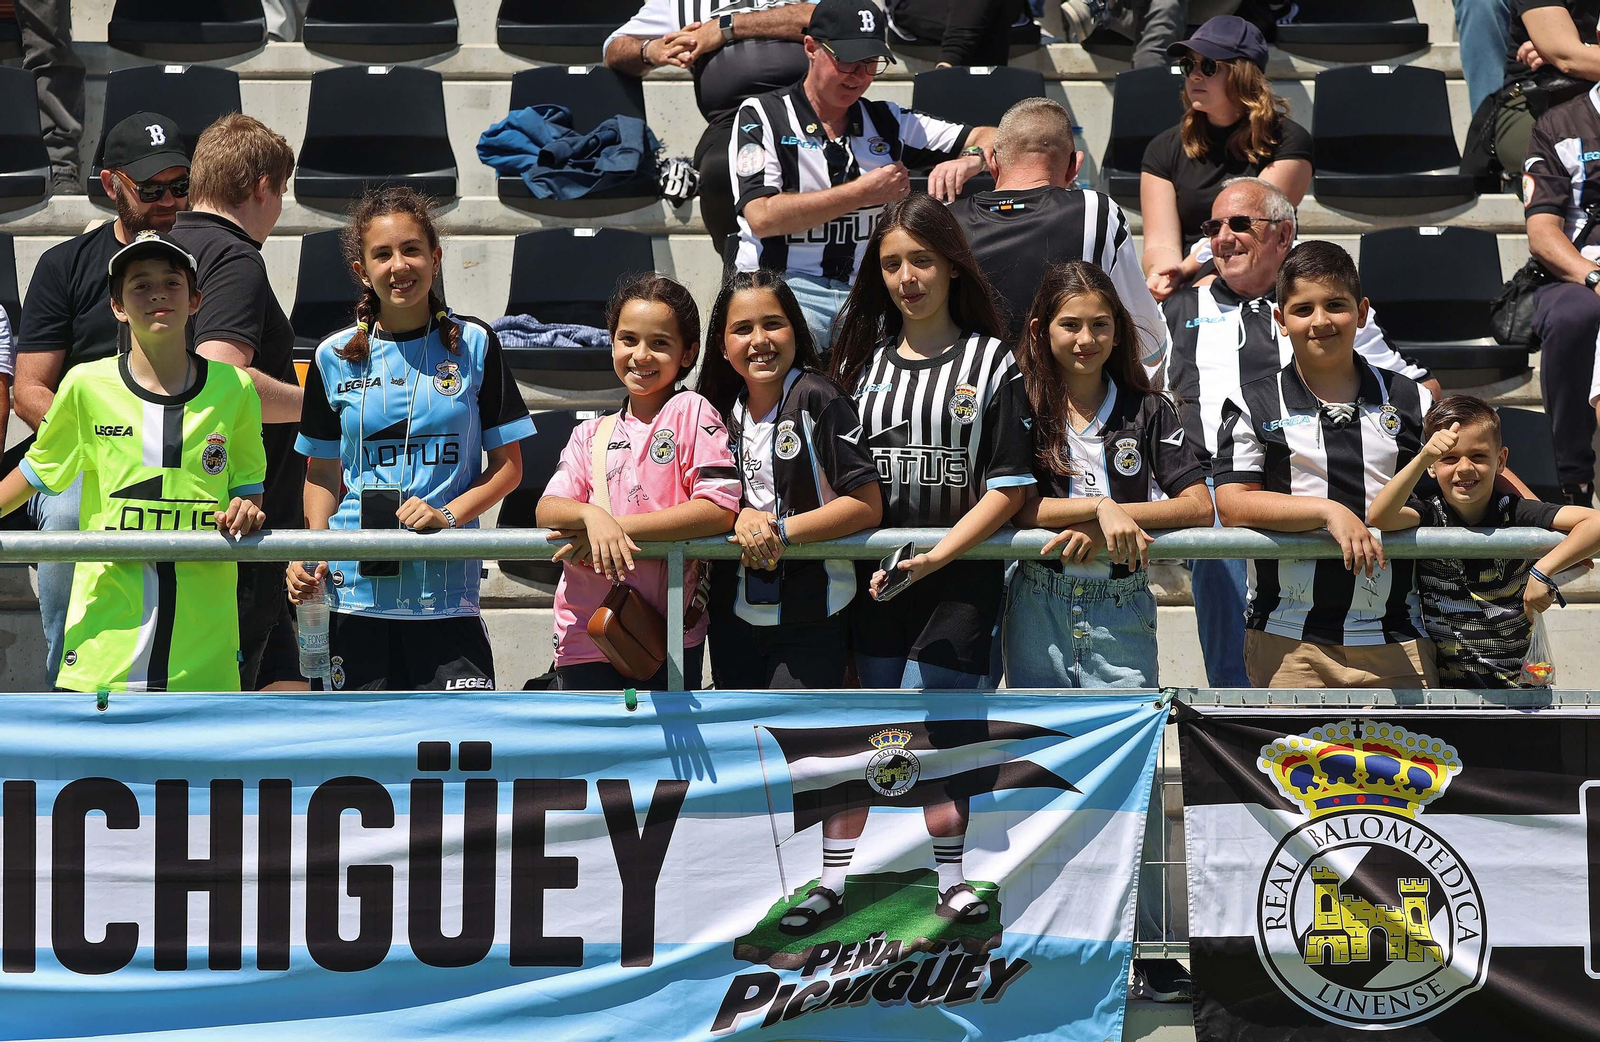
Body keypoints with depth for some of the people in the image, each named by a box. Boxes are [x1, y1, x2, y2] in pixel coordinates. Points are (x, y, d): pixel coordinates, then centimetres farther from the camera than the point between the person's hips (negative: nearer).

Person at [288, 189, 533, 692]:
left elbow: (508, 464, 5)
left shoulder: (473, 344, 4)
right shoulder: (336, 357, 7)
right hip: (358, 584, 1)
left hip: (447, 588, -1)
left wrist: (448, 514, -12)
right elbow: (322, 472, 14)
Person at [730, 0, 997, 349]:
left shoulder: (886, 121, 15)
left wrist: (968, 162, -9)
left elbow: (990, 138, 16)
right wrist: (863, 192, -8)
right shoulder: (762, 116, 4)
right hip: (784, 288, -4)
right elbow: (762, 218, -10)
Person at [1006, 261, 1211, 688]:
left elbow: (1199, 507, -4)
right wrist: (1101, 506, -22)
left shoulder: (1149, 410, 4)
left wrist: (1112, 522, -16)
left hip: (1122, 613, 0)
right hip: (1038, 611, 0)